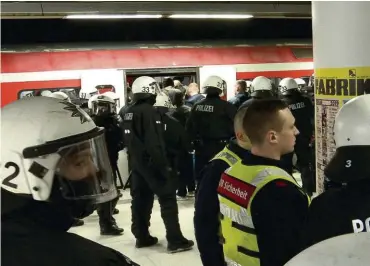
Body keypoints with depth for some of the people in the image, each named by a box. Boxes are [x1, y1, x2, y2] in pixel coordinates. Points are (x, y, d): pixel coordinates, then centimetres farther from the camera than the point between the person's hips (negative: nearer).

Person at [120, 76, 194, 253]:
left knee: (140, 198, 14)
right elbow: (155, 144, -23)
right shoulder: (149, 111, -18)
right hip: (151, 163, -9)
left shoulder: (127, 112, 8)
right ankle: (175, 240, -2)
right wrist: (165, 166, -19)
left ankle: (142, 237, 21)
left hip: (136, 162, 9)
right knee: (168, 199, -3)